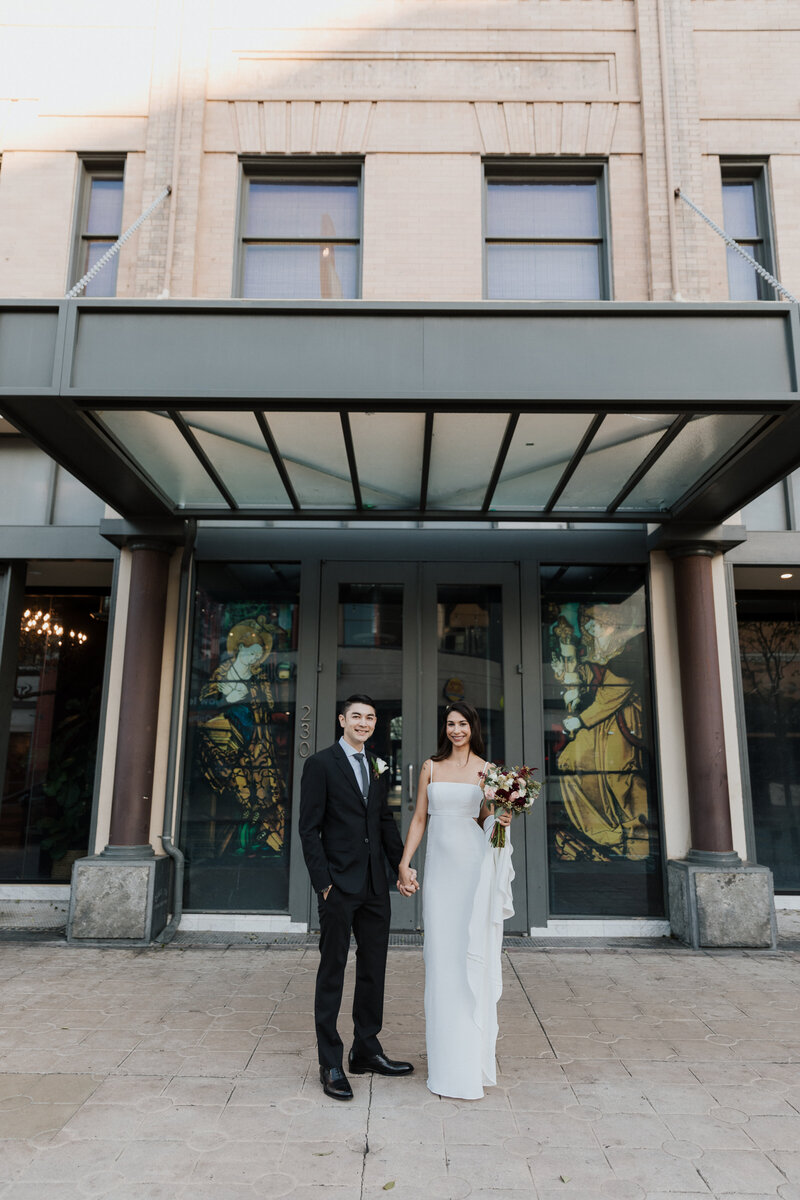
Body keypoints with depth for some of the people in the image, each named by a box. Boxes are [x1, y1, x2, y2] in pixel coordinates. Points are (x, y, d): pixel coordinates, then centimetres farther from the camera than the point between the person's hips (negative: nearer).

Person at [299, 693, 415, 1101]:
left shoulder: (377, 768, 12)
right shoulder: (321, 764, -7)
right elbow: (309, 829, -9)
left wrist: (403, 865, 6)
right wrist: (323, 881, -14)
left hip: (375, 886, 6)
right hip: (339, 885, -6)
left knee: (374, 971, 15)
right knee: (332, 972, 6)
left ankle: (366, 1051, 31)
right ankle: (330, 1064, 19)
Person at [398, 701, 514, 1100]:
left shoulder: (487, 770, 4)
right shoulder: (431, 768, 9)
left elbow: (487, 820, 9)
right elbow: (419, 818, 9)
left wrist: (501, 820, -13)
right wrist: (404, 863, 2)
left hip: (475, 865, -2)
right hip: (440, 867, 2)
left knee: (474, 954, -1)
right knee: (441, 956, 6)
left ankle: (473, 1059, 13)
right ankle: (446, 1055, 20)